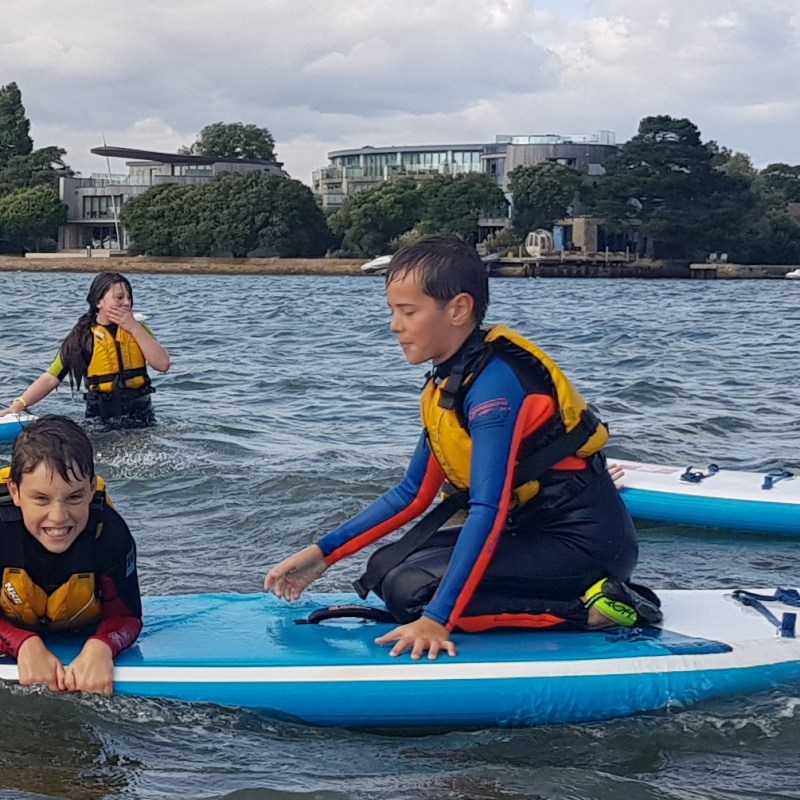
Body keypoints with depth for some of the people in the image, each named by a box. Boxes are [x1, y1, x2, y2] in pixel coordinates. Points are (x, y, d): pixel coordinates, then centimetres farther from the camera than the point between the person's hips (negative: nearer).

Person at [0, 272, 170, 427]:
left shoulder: (136, 328, 6)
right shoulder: (83, 337, -2)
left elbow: (162, 364, -6)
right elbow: (51, 378, -5)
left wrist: (134, 328, -11)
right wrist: (19, 405, -19)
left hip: (141, 414, 2)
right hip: (101, 417, -2)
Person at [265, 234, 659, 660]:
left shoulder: (493, 382, -20)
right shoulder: (447, 385, 9)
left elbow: (489, 509, -28)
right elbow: (413, 494, 16)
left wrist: (437, 618, -33)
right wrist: (322, 554, 11)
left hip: (585, 541, -10)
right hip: (535, 527, 10)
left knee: (412, 590, -22)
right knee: (387, 567, 8)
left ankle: (588, 607, -13)